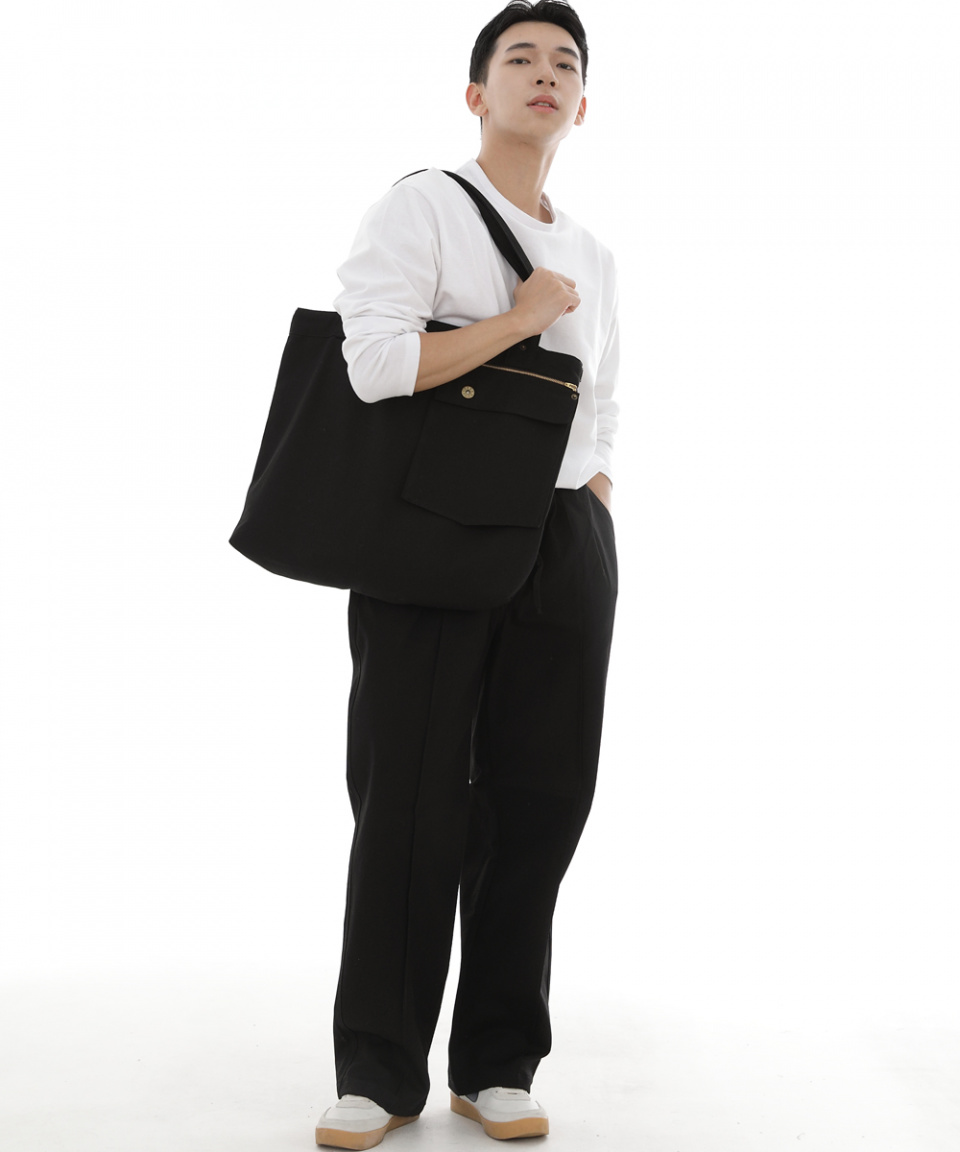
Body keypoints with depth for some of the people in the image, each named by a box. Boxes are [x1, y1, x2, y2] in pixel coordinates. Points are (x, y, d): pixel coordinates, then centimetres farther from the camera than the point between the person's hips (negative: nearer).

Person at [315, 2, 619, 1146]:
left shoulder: (593, 257, 17)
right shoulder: (422, 206, -1)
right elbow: (376, 362, -17)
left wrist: (592, 539, 9)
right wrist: (520, 318, -10)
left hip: (563, 543, 5)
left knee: (541, 798, 4)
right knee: (412, 800, -2)